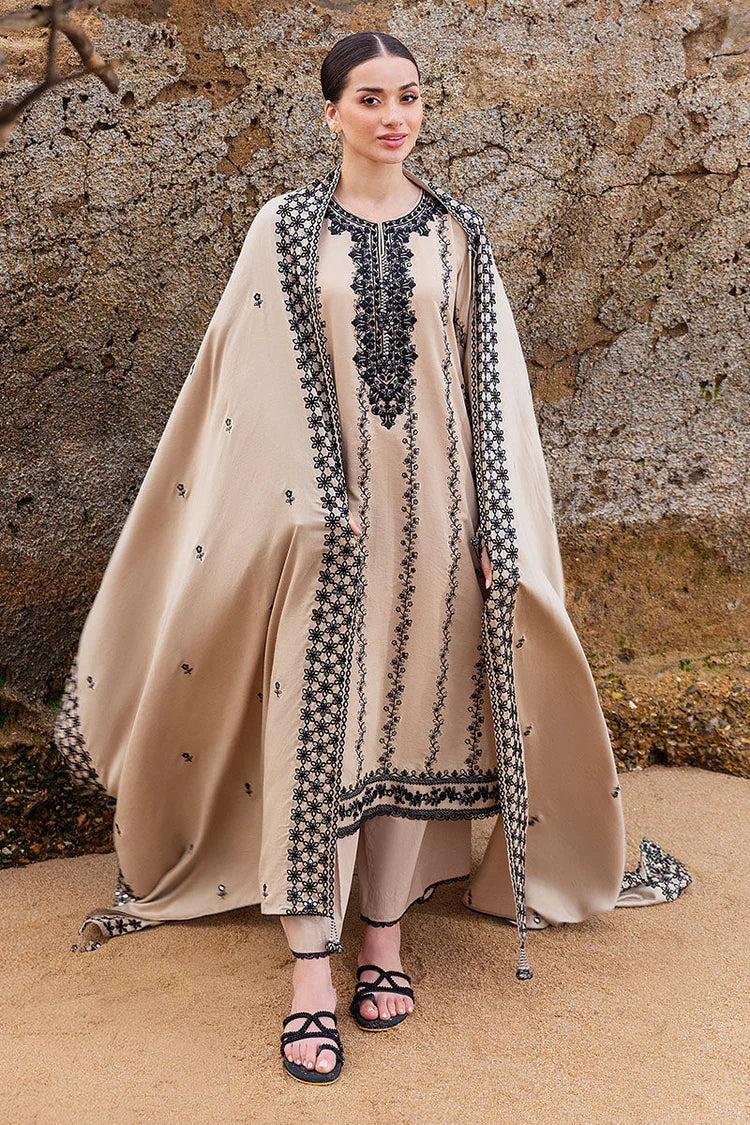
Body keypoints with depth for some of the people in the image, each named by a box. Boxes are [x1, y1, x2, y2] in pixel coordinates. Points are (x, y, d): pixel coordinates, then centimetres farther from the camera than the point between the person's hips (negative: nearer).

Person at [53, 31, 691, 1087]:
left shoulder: (458, 231, 6)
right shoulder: (286, 227, 2)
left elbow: (494, 382, 5)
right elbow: (246, 382, 0)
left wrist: (496, 532, -1)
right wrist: (304, 506, -7)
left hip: (433, 502, 2)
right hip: (323, 507, -2)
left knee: (413, 709, 6)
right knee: (315, 720, -4)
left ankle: (387, 932, 20)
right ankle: (312, 970, 3)